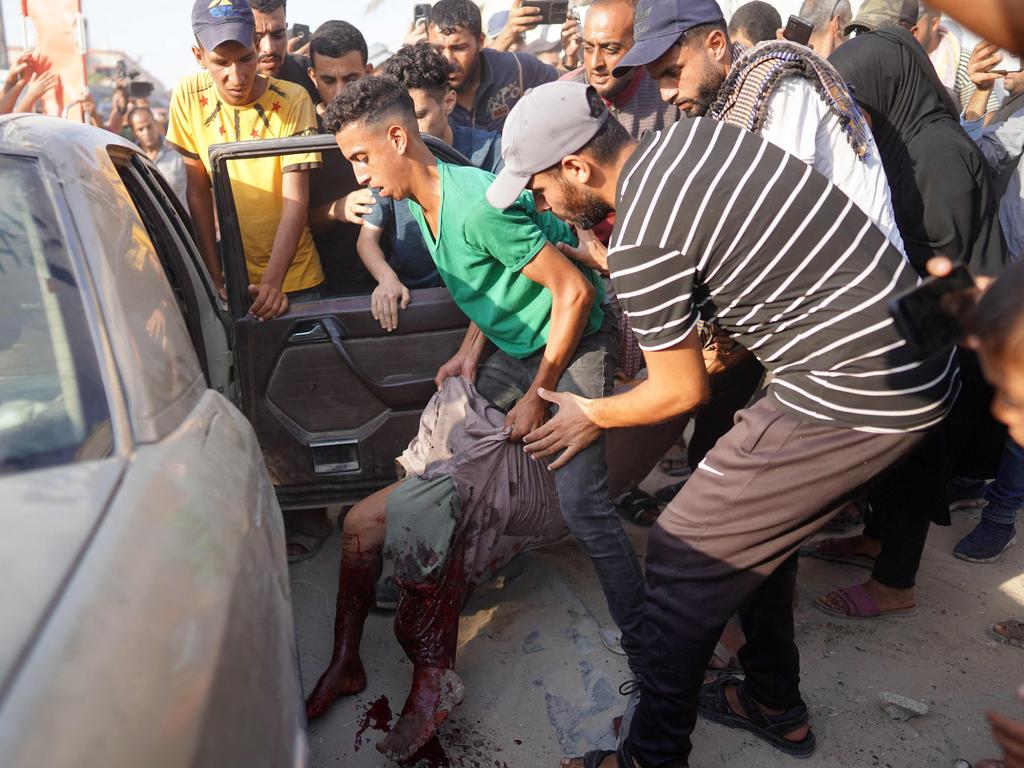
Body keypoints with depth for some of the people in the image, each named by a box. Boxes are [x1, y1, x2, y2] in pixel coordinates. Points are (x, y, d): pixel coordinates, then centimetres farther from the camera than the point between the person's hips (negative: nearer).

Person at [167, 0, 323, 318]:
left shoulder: (292, 101, -15)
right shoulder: (189, 97, -7)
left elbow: (295, 202, -18)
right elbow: (198, 191, -3)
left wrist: (272, 282, -28)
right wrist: (215, 277, -6)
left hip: (293, 277, -2)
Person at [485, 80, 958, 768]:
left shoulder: (639, 244, -20)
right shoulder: (694, 134, 5)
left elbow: (682, 392, -9)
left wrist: (592, 417, 9)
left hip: (857, 394, -9)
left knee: (685, 554, 0)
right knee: (755, 522, 23)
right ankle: (775, 705, 41)